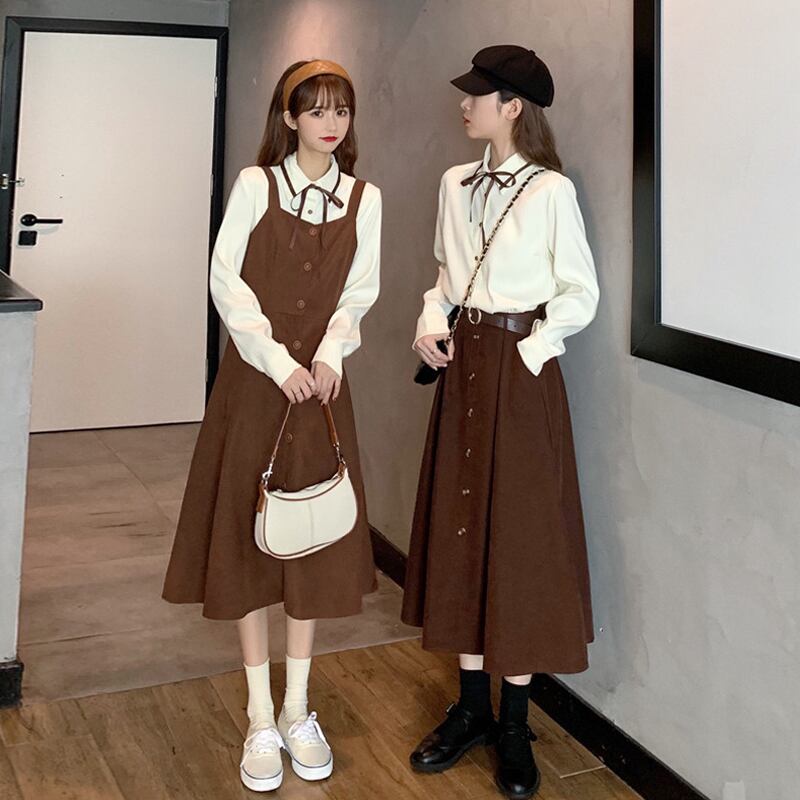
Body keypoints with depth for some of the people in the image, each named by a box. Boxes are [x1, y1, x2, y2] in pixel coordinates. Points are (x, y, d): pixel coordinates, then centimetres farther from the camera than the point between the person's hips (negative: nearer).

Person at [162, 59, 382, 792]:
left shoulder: (363, 198, 5)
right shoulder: (256, 183, -1)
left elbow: (361, 290, 2)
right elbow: (226, 277, -7)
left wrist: (328, 354, -15)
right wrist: (277, 361, -14)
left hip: (320, 380, 2)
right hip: (253, 375, -2)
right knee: (248, 536, 1)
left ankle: (297, 709, 19)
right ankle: (261, 717, 13)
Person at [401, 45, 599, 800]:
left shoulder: (551, 191, -9)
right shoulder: (455, 184, 8)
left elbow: (580, 295, -6)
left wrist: (527, 353, -13)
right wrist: (429, 324, 0)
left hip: (520, 371, -6)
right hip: (462, 367, 6)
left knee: (520, 539, 1)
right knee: (460, 532, 9)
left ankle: (514, 723, 15)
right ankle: (471, 706, 22)